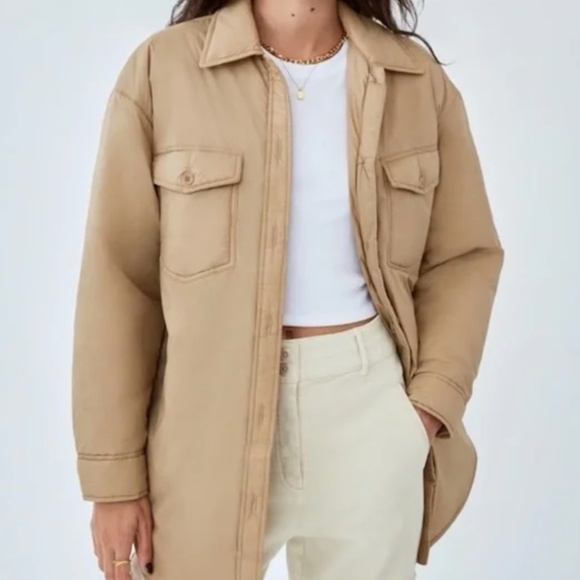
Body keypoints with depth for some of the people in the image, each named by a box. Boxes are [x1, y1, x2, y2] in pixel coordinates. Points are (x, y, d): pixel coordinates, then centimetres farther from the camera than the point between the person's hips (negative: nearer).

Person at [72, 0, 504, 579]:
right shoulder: (161, 70, -5)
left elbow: (464, 256, 8)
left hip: (372, 404, 2)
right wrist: (115, 474, -5)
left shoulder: (419, 79, 2)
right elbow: (119, 279, -5)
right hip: (213, 412, -1)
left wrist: (433, 399, -7)